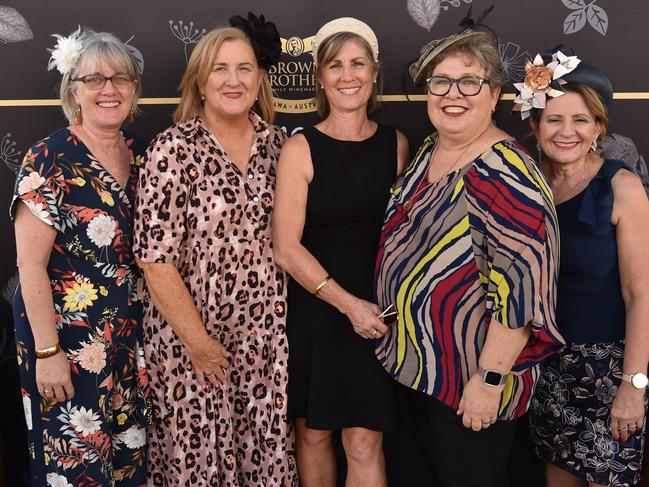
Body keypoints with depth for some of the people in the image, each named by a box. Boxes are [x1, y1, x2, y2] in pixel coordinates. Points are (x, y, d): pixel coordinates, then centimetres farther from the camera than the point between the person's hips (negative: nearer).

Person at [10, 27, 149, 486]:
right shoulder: (49, 160, -13)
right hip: (68, 339, -5)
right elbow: (30, 263, -14)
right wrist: (47, 352, -16)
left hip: (132, 336, 6)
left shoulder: (141, 154, 5)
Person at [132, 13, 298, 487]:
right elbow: (155, 258, -14)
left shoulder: (277, 142, 2)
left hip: (266, 333, 4)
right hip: (192, 332, -3)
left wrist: (280, 319, 5)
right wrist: (199, 342, -12)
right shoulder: (174, 150, -12)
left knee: (266, 447, 12)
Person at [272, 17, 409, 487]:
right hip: (315, 311, -1)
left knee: (365, 442, 3)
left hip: (377, 312, 2)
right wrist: (348, 304, -14)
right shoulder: (301, 148, -6)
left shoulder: (396, 144, 3)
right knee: (314, 432, 12)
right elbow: (286, 247, -10)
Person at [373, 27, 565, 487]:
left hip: (469, 379, -8)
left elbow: (522, 286, -25)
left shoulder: (506, 174, -22)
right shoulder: (427, 152, 4)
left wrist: (489, 380, -24)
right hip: (418, 361, 8)